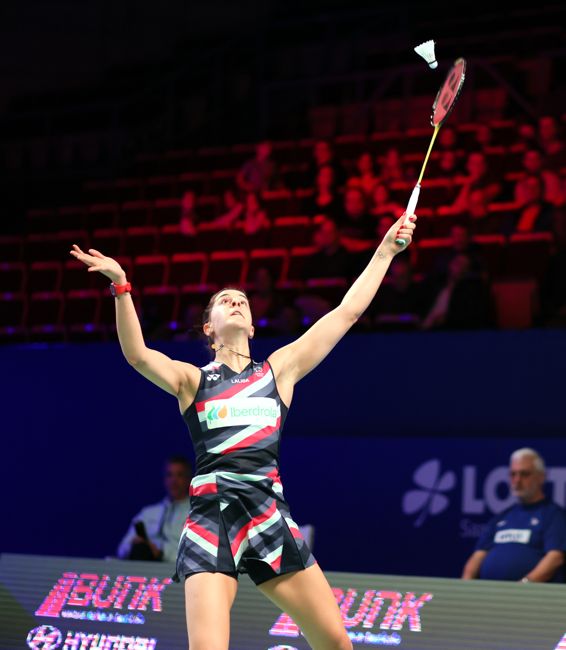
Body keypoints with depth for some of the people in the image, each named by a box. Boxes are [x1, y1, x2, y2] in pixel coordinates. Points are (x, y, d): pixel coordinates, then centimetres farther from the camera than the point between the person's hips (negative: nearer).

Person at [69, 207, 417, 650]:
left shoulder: (278, 369, 16)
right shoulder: (191, 380, 11)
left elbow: (347, 313, 14)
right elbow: (138, 355, -9)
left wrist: (385, 252, 12)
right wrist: (121, 287, -21)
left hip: (270, 517, 3)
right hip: (210, 518, -2)